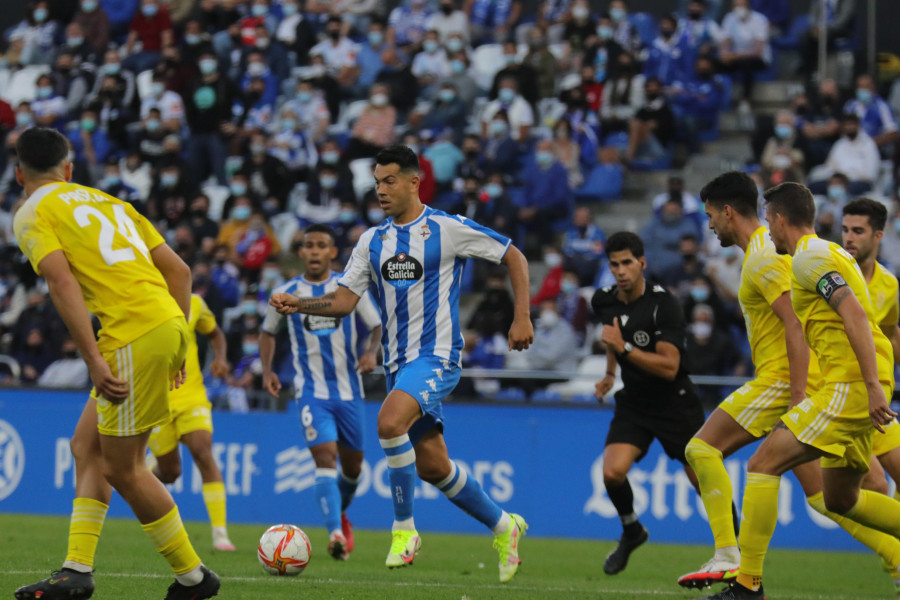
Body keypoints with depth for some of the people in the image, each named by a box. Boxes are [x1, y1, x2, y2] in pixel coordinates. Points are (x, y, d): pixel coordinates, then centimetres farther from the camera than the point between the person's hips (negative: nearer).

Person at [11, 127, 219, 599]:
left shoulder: (31, 215, 4)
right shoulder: (108, 201, 25)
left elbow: (62, 282, -13)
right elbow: (178, 269, 21)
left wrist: (94, 361, -18)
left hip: (132, 334, -8)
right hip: (166, 323, 8)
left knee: (122, 467, 2)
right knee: (87, 446, 13)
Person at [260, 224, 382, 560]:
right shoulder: (286, 293, 2)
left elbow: (377, 326, 5)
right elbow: (268, 332, 16)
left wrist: (371, 352, -16)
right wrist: (266, 370, 1)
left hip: (349, 390, 2)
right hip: (311, 391, -2)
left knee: (352, 465, 12)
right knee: (325, 456, -21)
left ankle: (341, 515, 43)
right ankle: (335, 533, -31)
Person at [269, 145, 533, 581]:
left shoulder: (447, 229, -6)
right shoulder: (372, 241, 10)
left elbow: (513, 257, 2)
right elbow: (344, 300, 7)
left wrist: (522, 317, -5)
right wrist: (299, 305, -11)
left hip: (437, 354, -7)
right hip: (399, 362, 7)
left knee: (390, 421, -31)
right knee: (431, 466, 8)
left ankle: (403, 528, -17)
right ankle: (502, 526, 28)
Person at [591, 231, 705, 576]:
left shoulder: (663, 305, -21)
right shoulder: (604, 301, -2)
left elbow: (669, 367, -28)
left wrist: (624, 349, -34)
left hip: (675, 403, -4)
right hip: (633, 402, 4)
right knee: (612, 472, -19)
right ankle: (631, 531, 9)